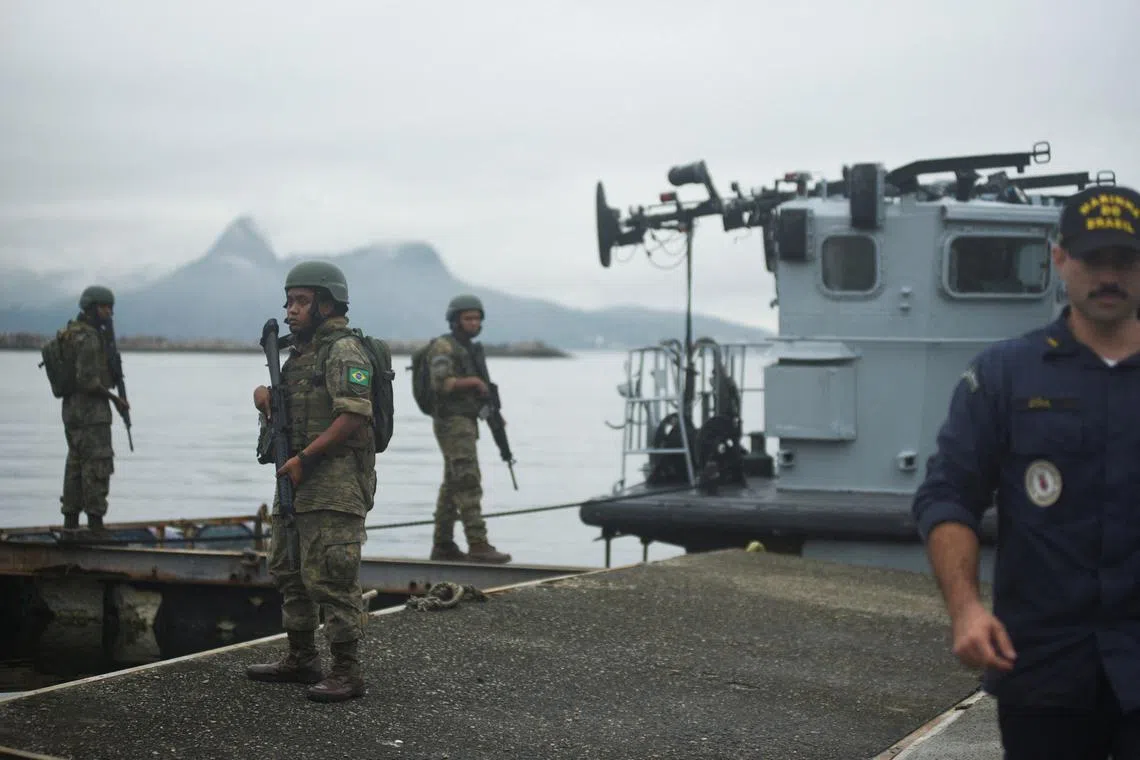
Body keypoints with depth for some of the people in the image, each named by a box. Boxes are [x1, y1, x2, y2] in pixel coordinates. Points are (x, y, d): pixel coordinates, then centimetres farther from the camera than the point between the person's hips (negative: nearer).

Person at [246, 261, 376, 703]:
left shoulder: (344, 352, -12)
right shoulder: (300, 352, 18)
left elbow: (354, 416, -22)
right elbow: (280, 411, 26)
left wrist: (304, 457, -21)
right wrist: (264, 395, 3)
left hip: (334, 487, -10)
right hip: (297, 484, 10)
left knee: (330, 579, -10)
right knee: (288, 571, 16)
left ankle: (347, 673, -5)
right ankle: (301, 659, 27)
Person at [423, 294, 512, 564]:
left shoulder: (470, 349, 18)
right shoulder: (443, 347, -10)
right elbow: (441, 383, -24)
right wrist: (473, 381, -14)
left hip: (466, 422, 10)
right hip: (452, 422, -10)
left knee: (453, 485, 10)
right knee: (469, 483, -15)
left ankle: (442, 545, 14)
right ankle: (478, 545, -19)